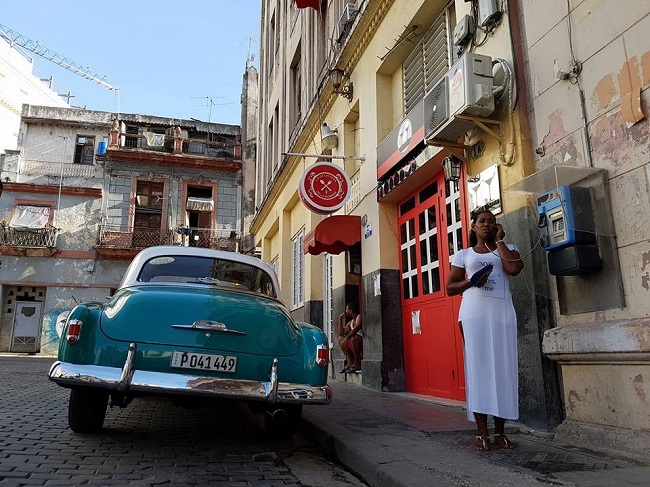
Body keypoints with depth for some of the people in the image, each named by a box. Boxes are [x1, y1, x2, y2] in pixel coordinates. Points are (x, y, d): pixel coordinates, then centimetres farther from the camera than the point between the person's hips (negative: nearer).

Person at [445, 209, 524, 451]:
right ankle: (482, 432, -2)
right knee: (477, 367, -5)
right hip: (473, 313, -1)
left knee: (502, 367, 0)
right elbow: (449, 288, 12)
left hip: (502, 312, 1)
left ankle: (500, 431, 8)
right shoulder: (463, 254, 15)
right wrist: (471, 282, -7)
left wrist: (499, 241, 4)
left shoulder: (506, 248, 16)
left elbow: (514, 268, -7)